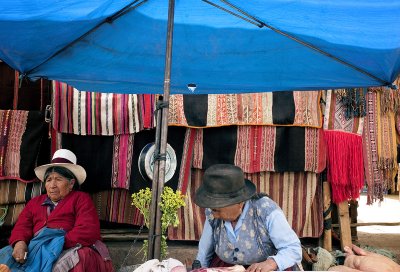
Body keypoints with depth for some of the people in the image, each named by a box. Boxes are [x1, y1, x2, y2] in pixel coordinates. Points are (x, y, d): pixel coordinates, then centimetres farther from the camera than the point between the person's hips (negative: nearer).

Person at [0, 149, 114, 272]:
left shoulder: (81, 198, 9)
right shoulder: (35, 202, 27)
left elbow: (88, 230, -6)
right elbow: (22, 226, 13)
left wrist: (58, 244, -17)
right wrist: (19, 242, -10)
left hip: (67, 249, -4)